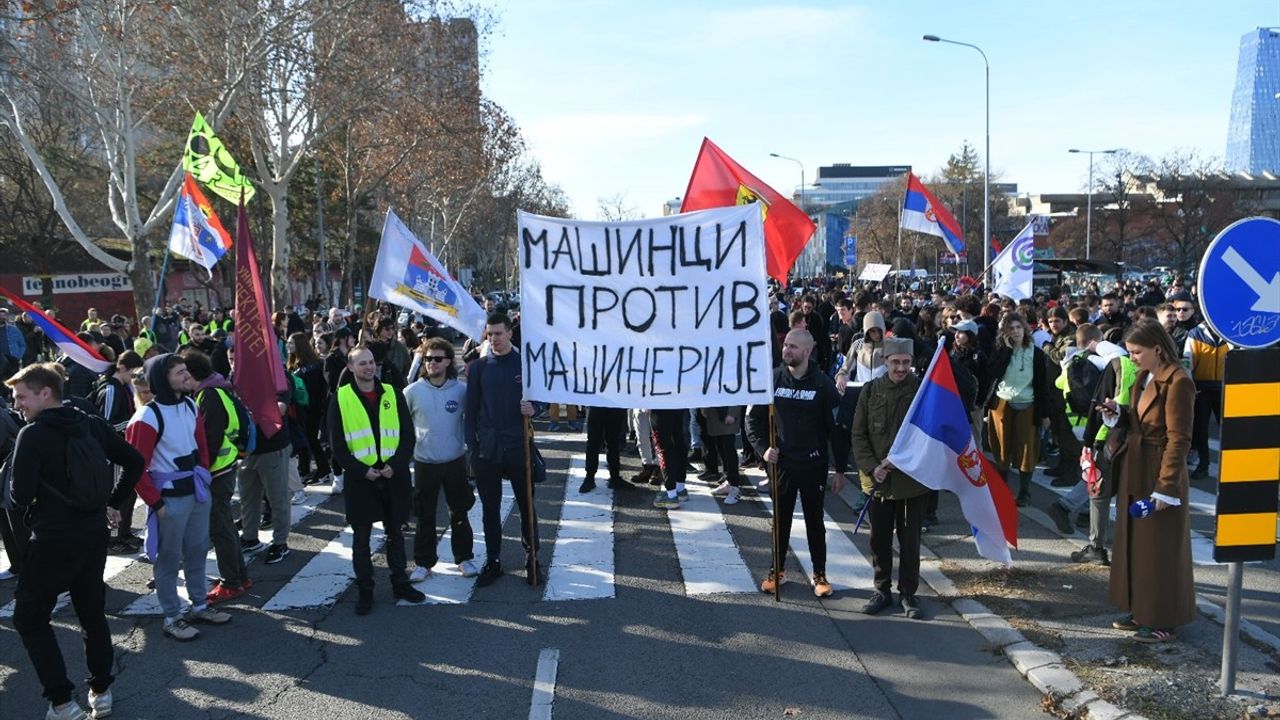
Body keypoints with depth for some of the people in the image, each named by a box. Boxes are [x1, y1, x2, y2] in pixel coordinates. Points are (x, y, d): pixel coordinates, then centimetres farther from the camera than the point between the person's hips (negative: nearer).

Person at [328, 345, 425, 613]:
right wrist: (361, 470, -12)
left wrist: (395, 465, -11)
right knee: (361, 538, 7)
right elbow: (337, 445, -3)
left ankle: (400, 583, 27)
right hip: (360, 478, -2)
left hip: (394, 476, 2)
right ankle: (364, 590, 18)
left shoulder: (392, 393, 3)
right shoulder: (340, 399, -3)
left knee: (395, 533, 13)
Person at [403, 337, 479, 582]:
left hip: (455, 461, 0)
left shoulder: (461, 390, -7)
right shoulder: (412, 391, -6)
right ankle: (423, 562, 20)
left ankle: (464, 558, 24)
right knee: (425, 516, 8)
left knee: (459, 513, 11)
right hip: (424, 463, 0)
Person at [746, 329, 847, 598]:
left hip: (813, 465, -2)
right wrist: (763, 448, -9)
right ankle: (778, 570, 24)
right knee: (781, 519, 12)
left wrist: (840, 469, -5)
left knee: (815, 520, 9)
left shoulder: (822, 384, -7)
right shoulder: (773, 379, -1)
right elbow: (753, 419, 5)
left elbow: (836, 427, -5)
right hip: (782, 463, 2)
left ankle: (820, 574, 21)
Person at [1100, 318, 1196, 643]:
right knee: (1134, 543, 15)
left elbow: (1179, 439, -19)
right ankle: (1141, 610, 28)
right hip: (1134, 471, 9)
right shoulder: (1143, 377, 9)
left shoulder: (1177, 382, -18)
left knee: (1161, 549, 2)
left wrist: (1166, 487, -20)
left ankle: (1162, 621, 14)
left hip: (1160, 474, -9)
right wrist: (1116, 414, -2)